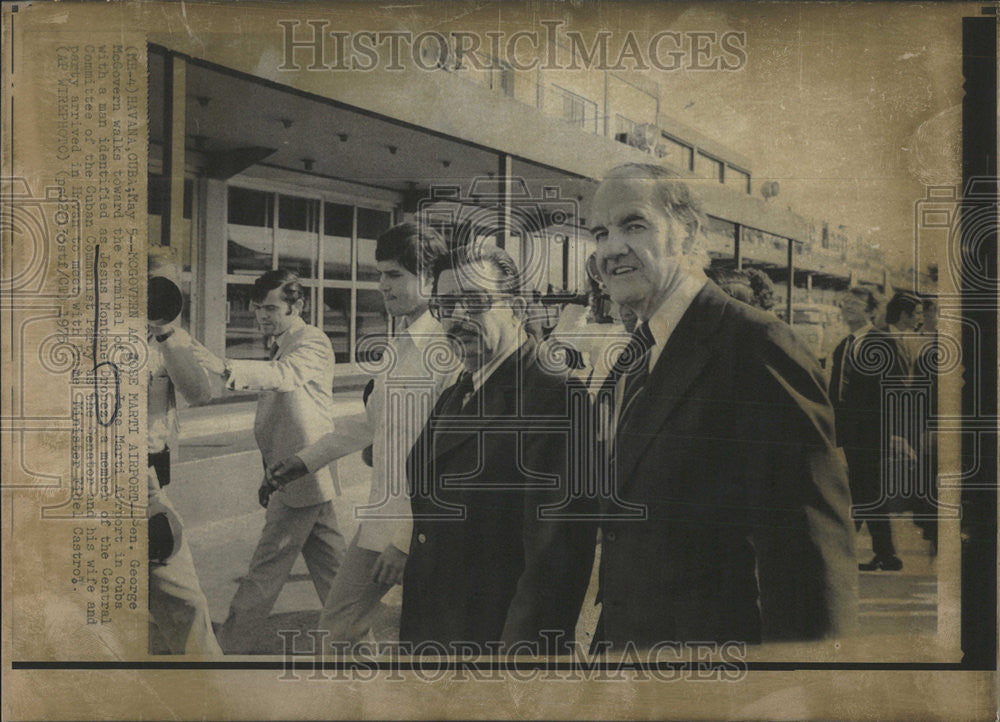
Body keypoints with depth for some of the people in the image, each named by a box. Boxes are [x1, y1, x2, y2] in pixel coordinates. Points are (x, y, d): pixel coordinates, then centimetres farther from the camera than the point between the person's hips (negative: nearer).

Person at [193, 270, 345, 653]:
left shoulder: (312, 341, -10)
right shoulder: (283, 347, 21)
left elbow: (285, 375, -33)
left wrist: (227, 368, -49)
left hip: (301, 476, -10)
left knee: (265, 570, -3)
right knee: (329, 566, 14)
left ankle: (230, 646, 4)